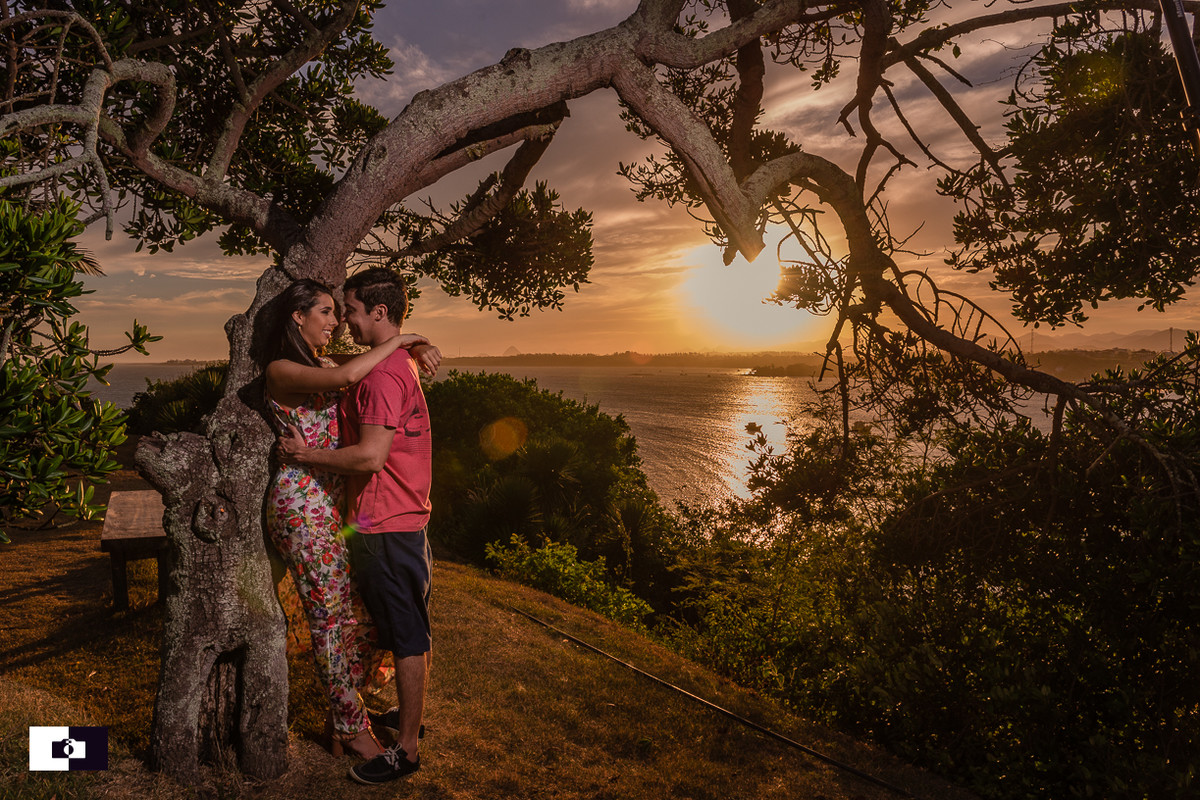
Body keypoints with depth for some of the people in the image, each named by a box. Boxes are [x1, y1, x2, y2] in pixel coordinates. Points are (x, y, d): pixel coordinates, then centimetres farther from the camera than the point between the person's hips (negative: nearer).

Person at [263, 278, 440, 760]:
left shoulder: (322, 365, 14)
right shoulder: (281, 371, -11)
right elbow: (345, 376, -30)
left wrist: (419, 346, 1)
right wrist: (399, 340, -18)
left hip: (337, 502, 8)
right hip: (303, 506, -8)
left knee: (363, 610, 10)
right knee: (333, 615, 2)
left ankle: (342, 714, 27)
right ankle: (351, 728, 17)